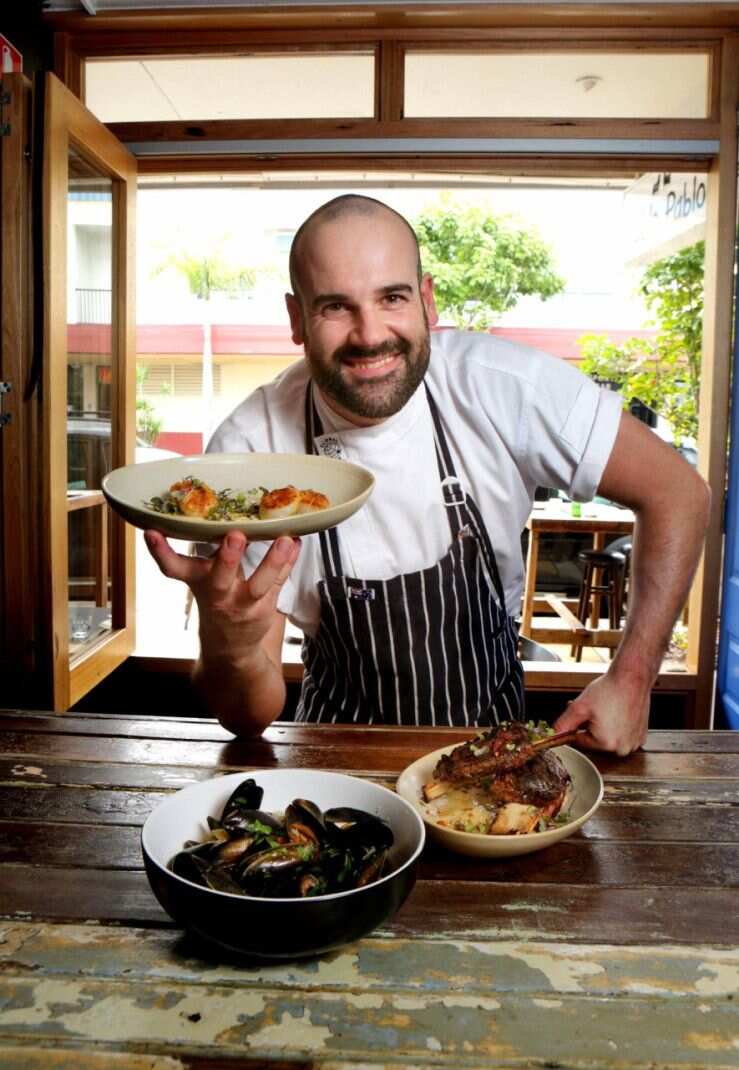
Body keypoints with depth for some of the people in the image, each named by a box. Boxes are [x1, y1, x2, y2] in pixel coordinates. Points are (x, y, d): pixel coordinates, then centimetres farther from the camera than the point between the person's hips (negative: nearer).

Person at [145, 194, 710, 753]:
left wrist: (630, 681, -14)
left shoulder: (503, 385, -19)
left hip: (493, 729, 1)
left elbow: (678, 492, -8)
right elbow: (251, 716, -17)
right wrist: (229, 648, -40)